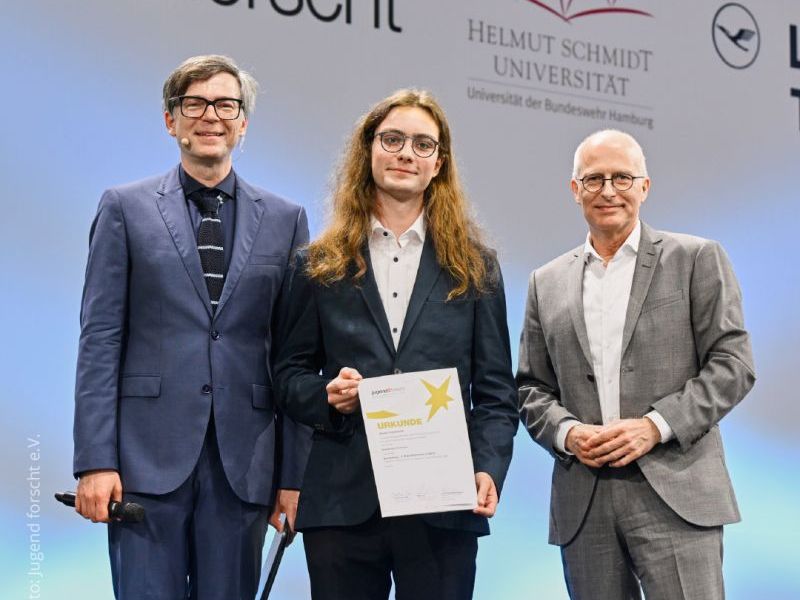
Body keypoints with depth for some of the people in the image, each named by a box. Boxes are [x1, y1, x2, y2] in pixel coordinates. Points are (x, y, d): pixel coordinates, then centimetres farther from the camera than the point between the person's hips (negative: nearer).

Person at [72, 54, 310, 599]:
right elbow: (100, 339, 1)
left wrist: (295, 472, 3)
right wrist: (95, 460, -7)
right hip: (149, 454, -1)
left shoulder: (285, 220, 10)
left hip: (243, 464, 2)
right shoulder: (126, 207, 6)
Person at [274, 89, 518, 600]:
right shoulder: (321, 265, 10)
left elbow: (495, 390, 6)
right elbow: (290, 372, 11)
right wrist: (326, 395, -10)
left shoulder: (474, 266, 9)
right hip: (342, 502, 1)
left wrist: (489, 470, -9)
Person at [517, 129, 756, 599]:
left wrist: (655, 426, -12)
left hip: (675, 494, -3)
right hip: (583, 504, 3)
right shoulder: (547, 283, 15)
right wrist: (567, 433, -6)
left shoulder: (697, 259, 5)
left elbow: (733, 364, -1)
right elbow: (532, 388, 15)